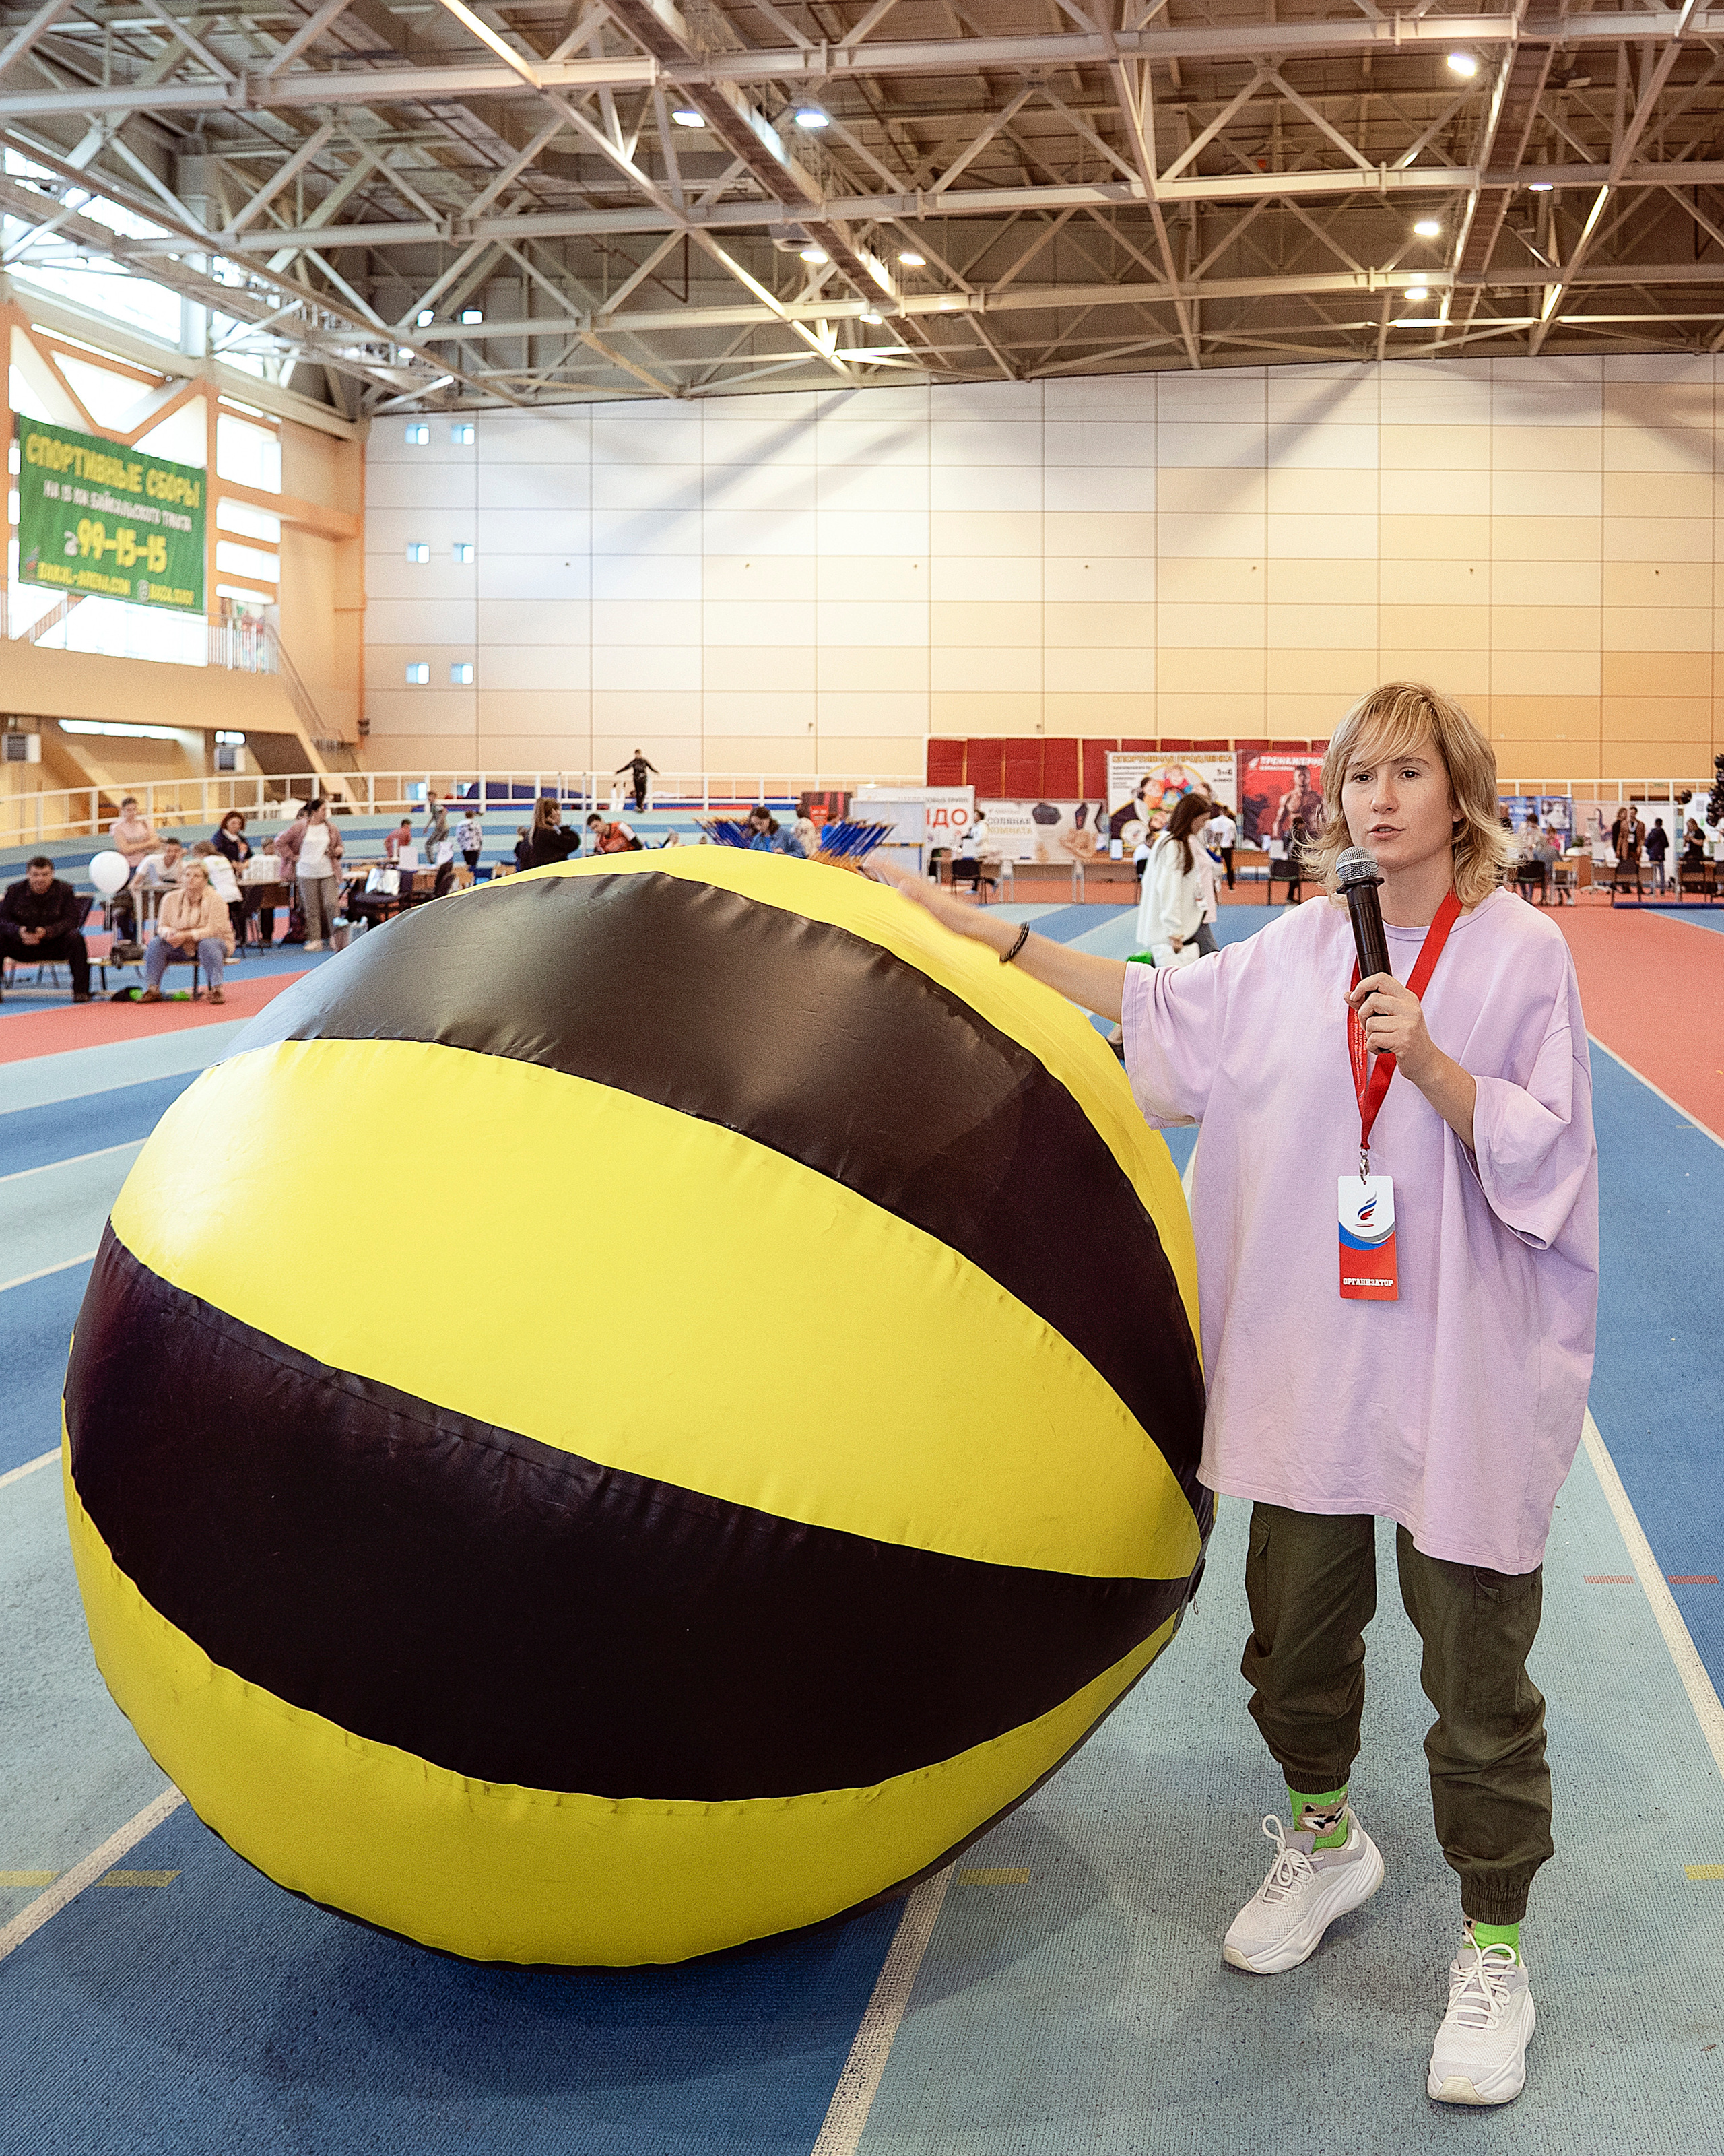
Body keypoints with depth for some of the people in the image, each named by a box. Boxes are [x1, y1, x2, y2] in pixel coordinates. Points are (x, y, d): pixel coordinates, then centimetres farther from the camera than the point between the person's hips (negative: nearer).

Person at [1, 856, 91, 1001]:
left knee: (75, 938, -30)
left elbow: (73, 919, -14)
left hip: (54, 947, -1)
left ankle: (81, 992, -26)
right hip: (21, 948, 1)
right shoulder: (15, 891, 1)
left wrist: (46, 932, -29)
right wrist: (19, 932, -28)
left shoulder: (64, 890, -3)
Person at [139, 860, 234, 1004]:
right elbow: (162, 926, 2)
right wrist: (169, 933, -25)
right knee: (156, 942, -18)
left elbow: (215, 929, -22)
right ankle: (152, 990, -18)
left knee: (207, 944, -37)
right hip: (182, 949, 4)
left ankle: (216, 990, -36)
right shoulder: (171, 899, 0)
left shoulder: (214, 900, -13)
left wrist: (187, 935, -31)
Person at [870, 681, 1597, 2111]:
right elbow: (1162, 1008, 14)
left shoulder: (1521, 950, -7)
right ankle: (1325, 1842, 42)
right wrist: (983, 933, 13)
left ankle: (1493, 1950, 20)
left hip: (1459, 1360, -4)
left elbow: (1542, 1148, -9)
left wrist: (1427, 1062, -24)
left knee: (1475, 1657, 2)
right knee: (1296, 1620, 16)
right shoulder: (1307, 945, 5)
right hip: (1312, 1342, 4)